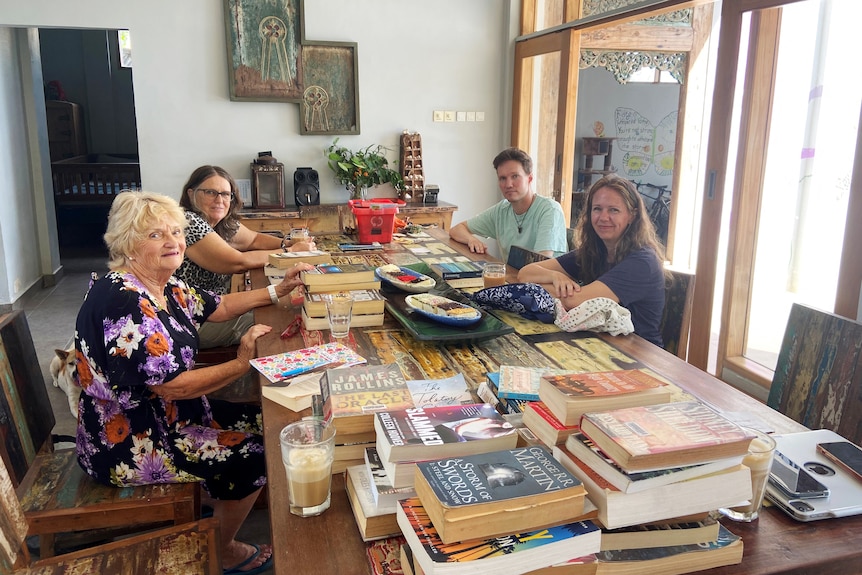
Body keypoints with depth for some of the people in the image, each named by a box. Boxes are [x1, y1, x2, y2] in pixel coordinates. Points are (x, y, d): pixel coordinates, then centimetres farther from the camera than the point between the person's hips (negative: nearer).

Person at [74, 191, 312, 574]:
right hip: (127, 444, -9)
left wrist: (279, 290, 7)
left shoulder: (165, 286, 0)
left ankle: (210, 504, 35)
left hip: (165, 414, 9)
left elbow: (220, 307, 15)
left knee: (260, 423, 13)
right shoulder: (123, 301, -29)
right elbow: (173, 386, -29)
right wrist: (242, 364, -18)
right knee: (252, 457, -3)